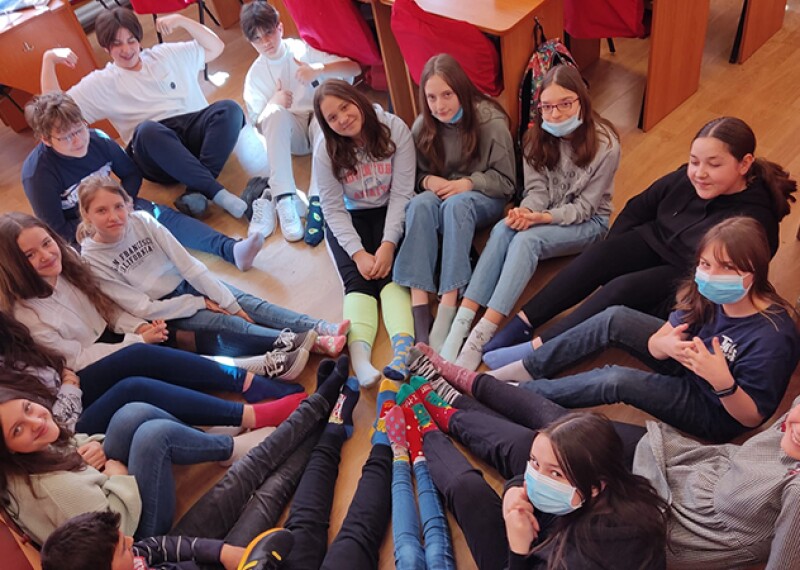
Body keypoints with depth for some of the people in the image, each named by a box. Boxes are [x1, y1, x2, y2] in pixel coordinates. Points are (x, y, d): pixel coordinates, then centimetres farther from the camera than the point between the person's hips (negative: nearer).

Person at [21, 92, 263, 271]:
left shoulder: (97, 139, -9)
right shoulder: (37, 172, -21)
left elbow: (132, 173, 4)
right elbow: (56, 230, -17)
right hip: (79, 231, -4)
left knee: (164, 215, -22)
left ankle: (232, 250, -40)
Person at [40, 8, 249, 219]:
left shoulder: (165, 55, 22)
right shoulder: (101, 83, 15)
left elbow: (216, 47, 21)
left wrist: (181, 21, 8)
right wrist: (49, 59, 1)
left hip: (195, 130, 3)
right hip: (155, 146, -2)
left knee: (229, 109, -28)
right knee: (146, 130, -39)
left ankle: (196, 192, -37)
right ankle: (217, 192, -41)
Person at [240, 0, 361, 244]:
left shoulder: (303, 49, -3)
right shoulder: (255, 74, 2)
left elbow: (355, 68, -10)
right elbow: (259, 126, 0)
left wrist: (319, 69, -28)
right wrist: (273, 102, -20)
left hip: (322, 124, -1)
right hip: (289, 134, 1)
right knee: (275, 112, -32)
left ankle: (318, 200, -44)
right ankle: (284, 199, -41)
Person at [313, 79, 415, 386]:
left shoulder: (395, 129, -15)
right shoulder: (326, 150, -11)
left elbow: (401, 193, -15)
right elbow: (333, 209, -12)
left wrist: (388, 244, -23)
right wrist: (358, 253, -23)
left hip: (389, 213, 0)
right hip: (348, 219, 1)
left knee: (390, 273, -26)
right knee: (357, 280, -24)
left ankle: (403, 347, -48)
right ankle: (359, 356, -46)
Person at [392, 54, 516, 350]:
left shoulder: (491, 121, -12)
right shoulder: (422, 127, -3)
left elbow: (505, 181, -6)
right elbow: (418, 174, 9)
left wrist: (468, 183, -22)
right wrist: (428, 181, -14)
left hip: (484, 199, -3)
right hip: (440, 195, 3)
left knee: (456, 204, -38)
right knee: (420, 204, -33)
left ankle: (448, 308, -44)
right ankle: (419, 305, -41)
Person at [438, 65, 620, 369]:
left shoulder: (605, 145, -16)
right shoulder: (537, 136, -3)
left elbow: (584, 207, -13)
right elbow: (537, 189, -5)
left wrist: (543, 217, -30)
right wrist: (525, 212, -28)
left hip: (586, 222, -4)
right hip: (543, 217, 4)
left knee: (526, 240, -35)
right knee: (503, 229, -31)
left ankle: (480, 337, -43)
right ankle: (460, 326, -41)